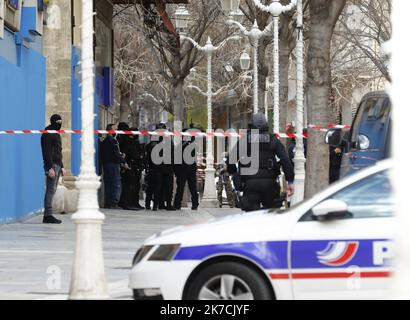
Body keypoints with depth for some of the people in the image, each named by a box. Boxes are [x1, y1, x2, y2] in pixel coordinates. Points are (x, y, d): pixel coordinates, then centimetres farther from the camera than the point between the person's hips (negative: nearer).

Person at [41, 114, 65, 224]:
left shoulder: (56, 134, 21)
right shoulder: (47, 134, -10)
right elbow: (47, 152, -17)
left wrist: (61, 166, 22)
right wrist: (50, 168, -22)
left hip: (57, 165, 10)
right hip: (52, 165, -10)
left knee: (52, 190, 8)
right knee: (51, 190, -11)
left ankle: (48, 215, 9)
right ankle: (48, 215, -12)